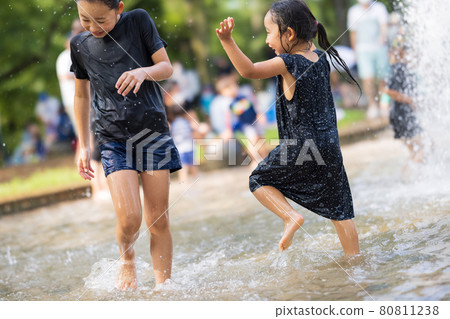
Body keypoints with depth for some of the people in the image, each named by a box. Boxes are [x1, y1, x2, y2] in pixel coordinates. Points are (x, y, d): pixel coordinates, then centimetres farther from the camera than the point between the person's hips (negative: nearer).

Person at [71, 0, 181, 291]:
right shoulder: (80, 45, 6)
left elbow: (166, 67, 1)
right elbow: (82, 95, 16)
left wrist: (144, 72, -21)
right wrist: (84, 146, 16)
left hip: (153, 131, -1)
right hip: (114, 139, 1)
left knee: (159, 220, 0)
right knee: (129, 218, -13)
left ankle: (163, 285, 11)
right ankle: (127, 260, 17)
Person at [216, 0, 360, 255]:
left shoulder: (287, 63, -14)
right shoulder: (320, 58, 6)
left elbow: (249, 71, -26)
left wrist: (227, 40, -33)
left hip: (300, 147, -7)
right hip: (330, 146, 7)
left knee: (259, 180, 13)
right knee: (339, 209, 13)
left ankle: (291, 216, -5)